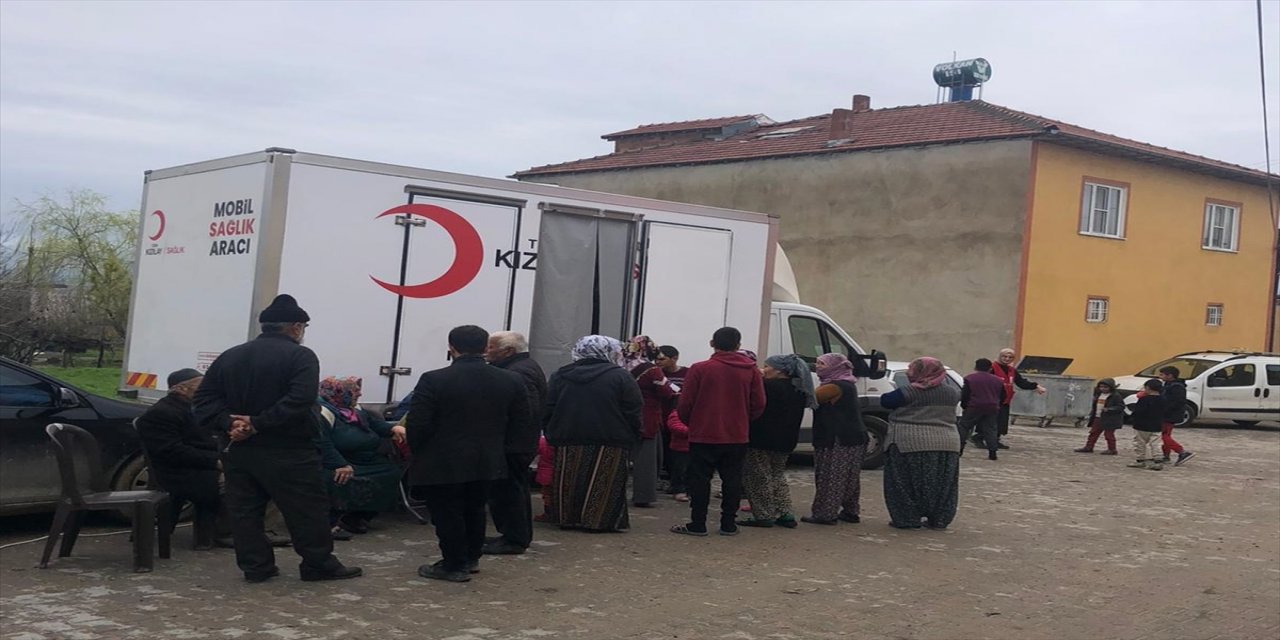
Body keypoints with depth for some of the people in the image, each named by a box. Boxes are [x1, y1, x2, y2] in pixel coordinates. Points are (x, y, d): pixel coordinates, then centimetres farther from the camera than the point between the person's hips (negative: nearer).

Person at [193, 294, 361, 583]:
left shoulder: (229, 356, 12)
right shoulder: (300, 356, -9)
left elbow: (205, 400, 5)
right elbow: (299, 401, -24)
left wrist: (230, 423, -8)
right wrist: (257, 424, -20)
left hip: (239, 451, 6)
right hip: (287, 452, -5)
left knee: (244, 511, 12)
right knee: (307, 510, 5)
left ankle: (256, 566, 14)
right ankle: (319, 564, 10)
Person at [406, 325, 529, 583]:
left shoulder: (433, 380, -17)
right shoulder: (511, 381, -3)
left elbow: (416, 424, -15)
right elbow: (520, 424, 3)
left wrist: (417, 452, 3)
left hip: (442, 463, -5)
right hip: (487, 462, 5)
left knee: (447, 514, 6)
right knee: (474, 510, 20)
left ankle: (454, 566, 10)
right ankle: (471, 558, 31)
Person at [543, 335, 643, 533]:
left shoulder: (559, 376, 7)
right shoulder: (620, 377, -5)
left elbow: (547, 412, 7)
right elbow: (633, 413, -7)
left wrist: (552, 436, 13)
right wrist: (632, 441, 1)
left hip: (567, 444, 4)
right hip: (610, 445, -3)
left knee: (568, 484, 11)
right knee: (601, 486, 1)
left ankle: (567, 518, 14)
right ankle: (597, 520, -1)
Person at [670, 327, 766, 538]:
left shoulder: (700, 369, -9)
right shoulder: (751, 371, 0)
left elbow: (685, 403, -7)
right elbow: (759, 404, 2)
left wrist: (689, 422, 12)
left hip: (704, 435, -3)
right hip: (738, 437, 3)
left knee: (700, 479, 5)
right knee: (732, 480, 11)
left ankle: (697, 524, 6)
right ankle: (729, 525, 13)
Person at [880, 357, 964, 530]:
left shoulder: (911, 392, -11)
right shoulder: (952, 392, 6)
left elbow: (885, 401, -5)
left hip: (910, 444, -5)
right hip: (947, 444, 5)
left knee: (906, 483, 4)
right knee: (942, 485, 12)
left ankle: (908, 519, 3)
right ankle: (939, 520, 15)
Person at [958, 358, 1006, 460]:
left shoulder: (970, 379, -2)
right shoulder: (998, 380, 12)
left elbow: (964, 395, -4)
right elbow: (1002, 397, 15)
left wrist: (964, 406, 9)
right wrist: (997, 406, 24)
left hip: (974, 407, -3)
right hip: (992, 409, 4)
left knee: (963, 426, 6)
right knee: (990, 429, 8)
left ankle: (959, 449, 1)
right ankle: (992, 452, 1)